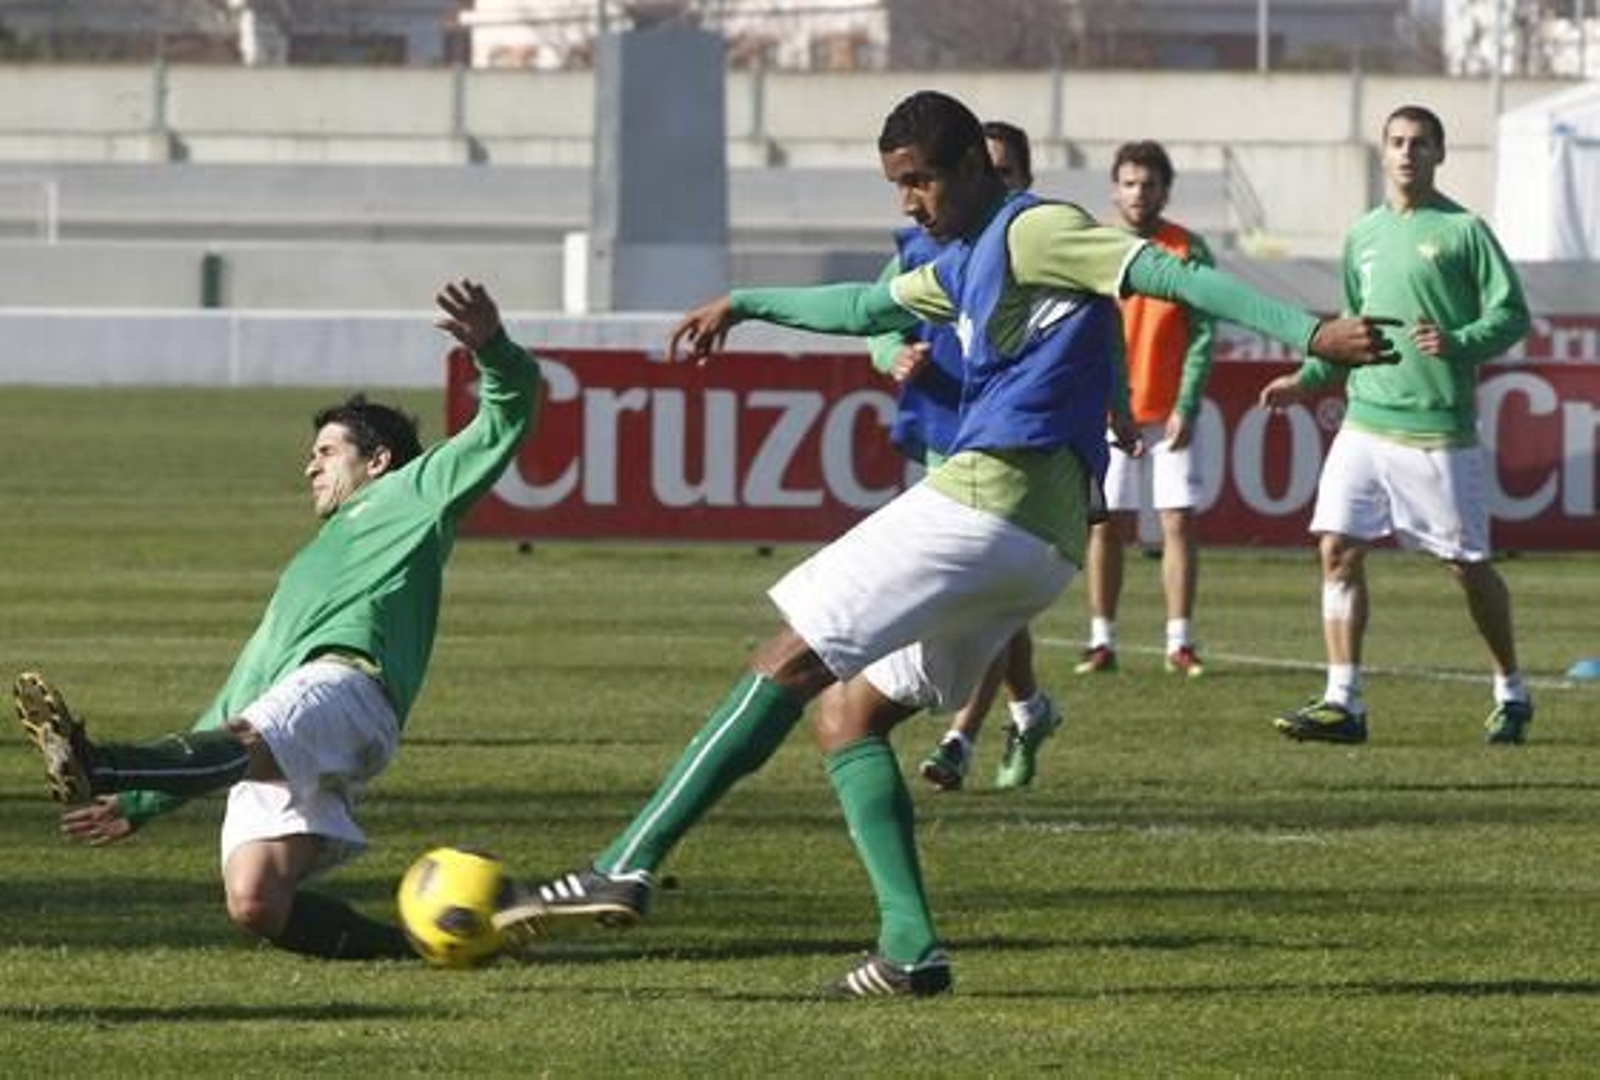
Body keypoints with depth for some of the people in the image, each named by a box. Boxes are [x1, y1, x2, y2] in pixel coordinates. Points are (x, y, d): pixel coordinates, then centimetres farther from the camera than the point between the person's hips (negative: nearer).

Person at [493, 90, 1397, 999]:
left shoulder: (1035, 233, -4)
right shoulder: (967, 262, 25)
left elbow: (1170, 275, -14)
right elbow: (866, 307, 42)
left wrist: (1310, 333, -24)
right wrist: (745, 305, 52)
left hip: (989, 495, -10)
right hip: (1042, 543, 10)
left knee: (787, 666, -7)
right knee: (847, 714, 11)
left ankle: (627, 867, -11)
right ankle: (912, 949, -4)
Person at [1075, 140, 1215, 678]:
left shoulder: (1189, 251, 1)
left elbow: (1202, 334, -2)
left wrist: (1186, 406, -11)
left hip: (1169, 414, 0)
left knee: (1179, 521, -4)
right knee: (1106, 526, 2)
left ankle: (1179, 643, 0)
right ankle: (1102, 641, 8)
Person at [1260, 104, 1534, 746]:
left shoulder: (1464, 230, -3)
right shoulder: (1363, 235, 15)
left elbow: (1511, 315, -5)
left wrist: (1457, 344, -21)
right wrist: (1307, 379, 17)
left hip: (1439, 431, -5)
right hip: (1365, 422, 5)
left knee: (1468, 566, 2)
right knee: (1339, 550, -6)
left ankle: (1512, 695, 19)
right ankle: (1343, 702, -5)